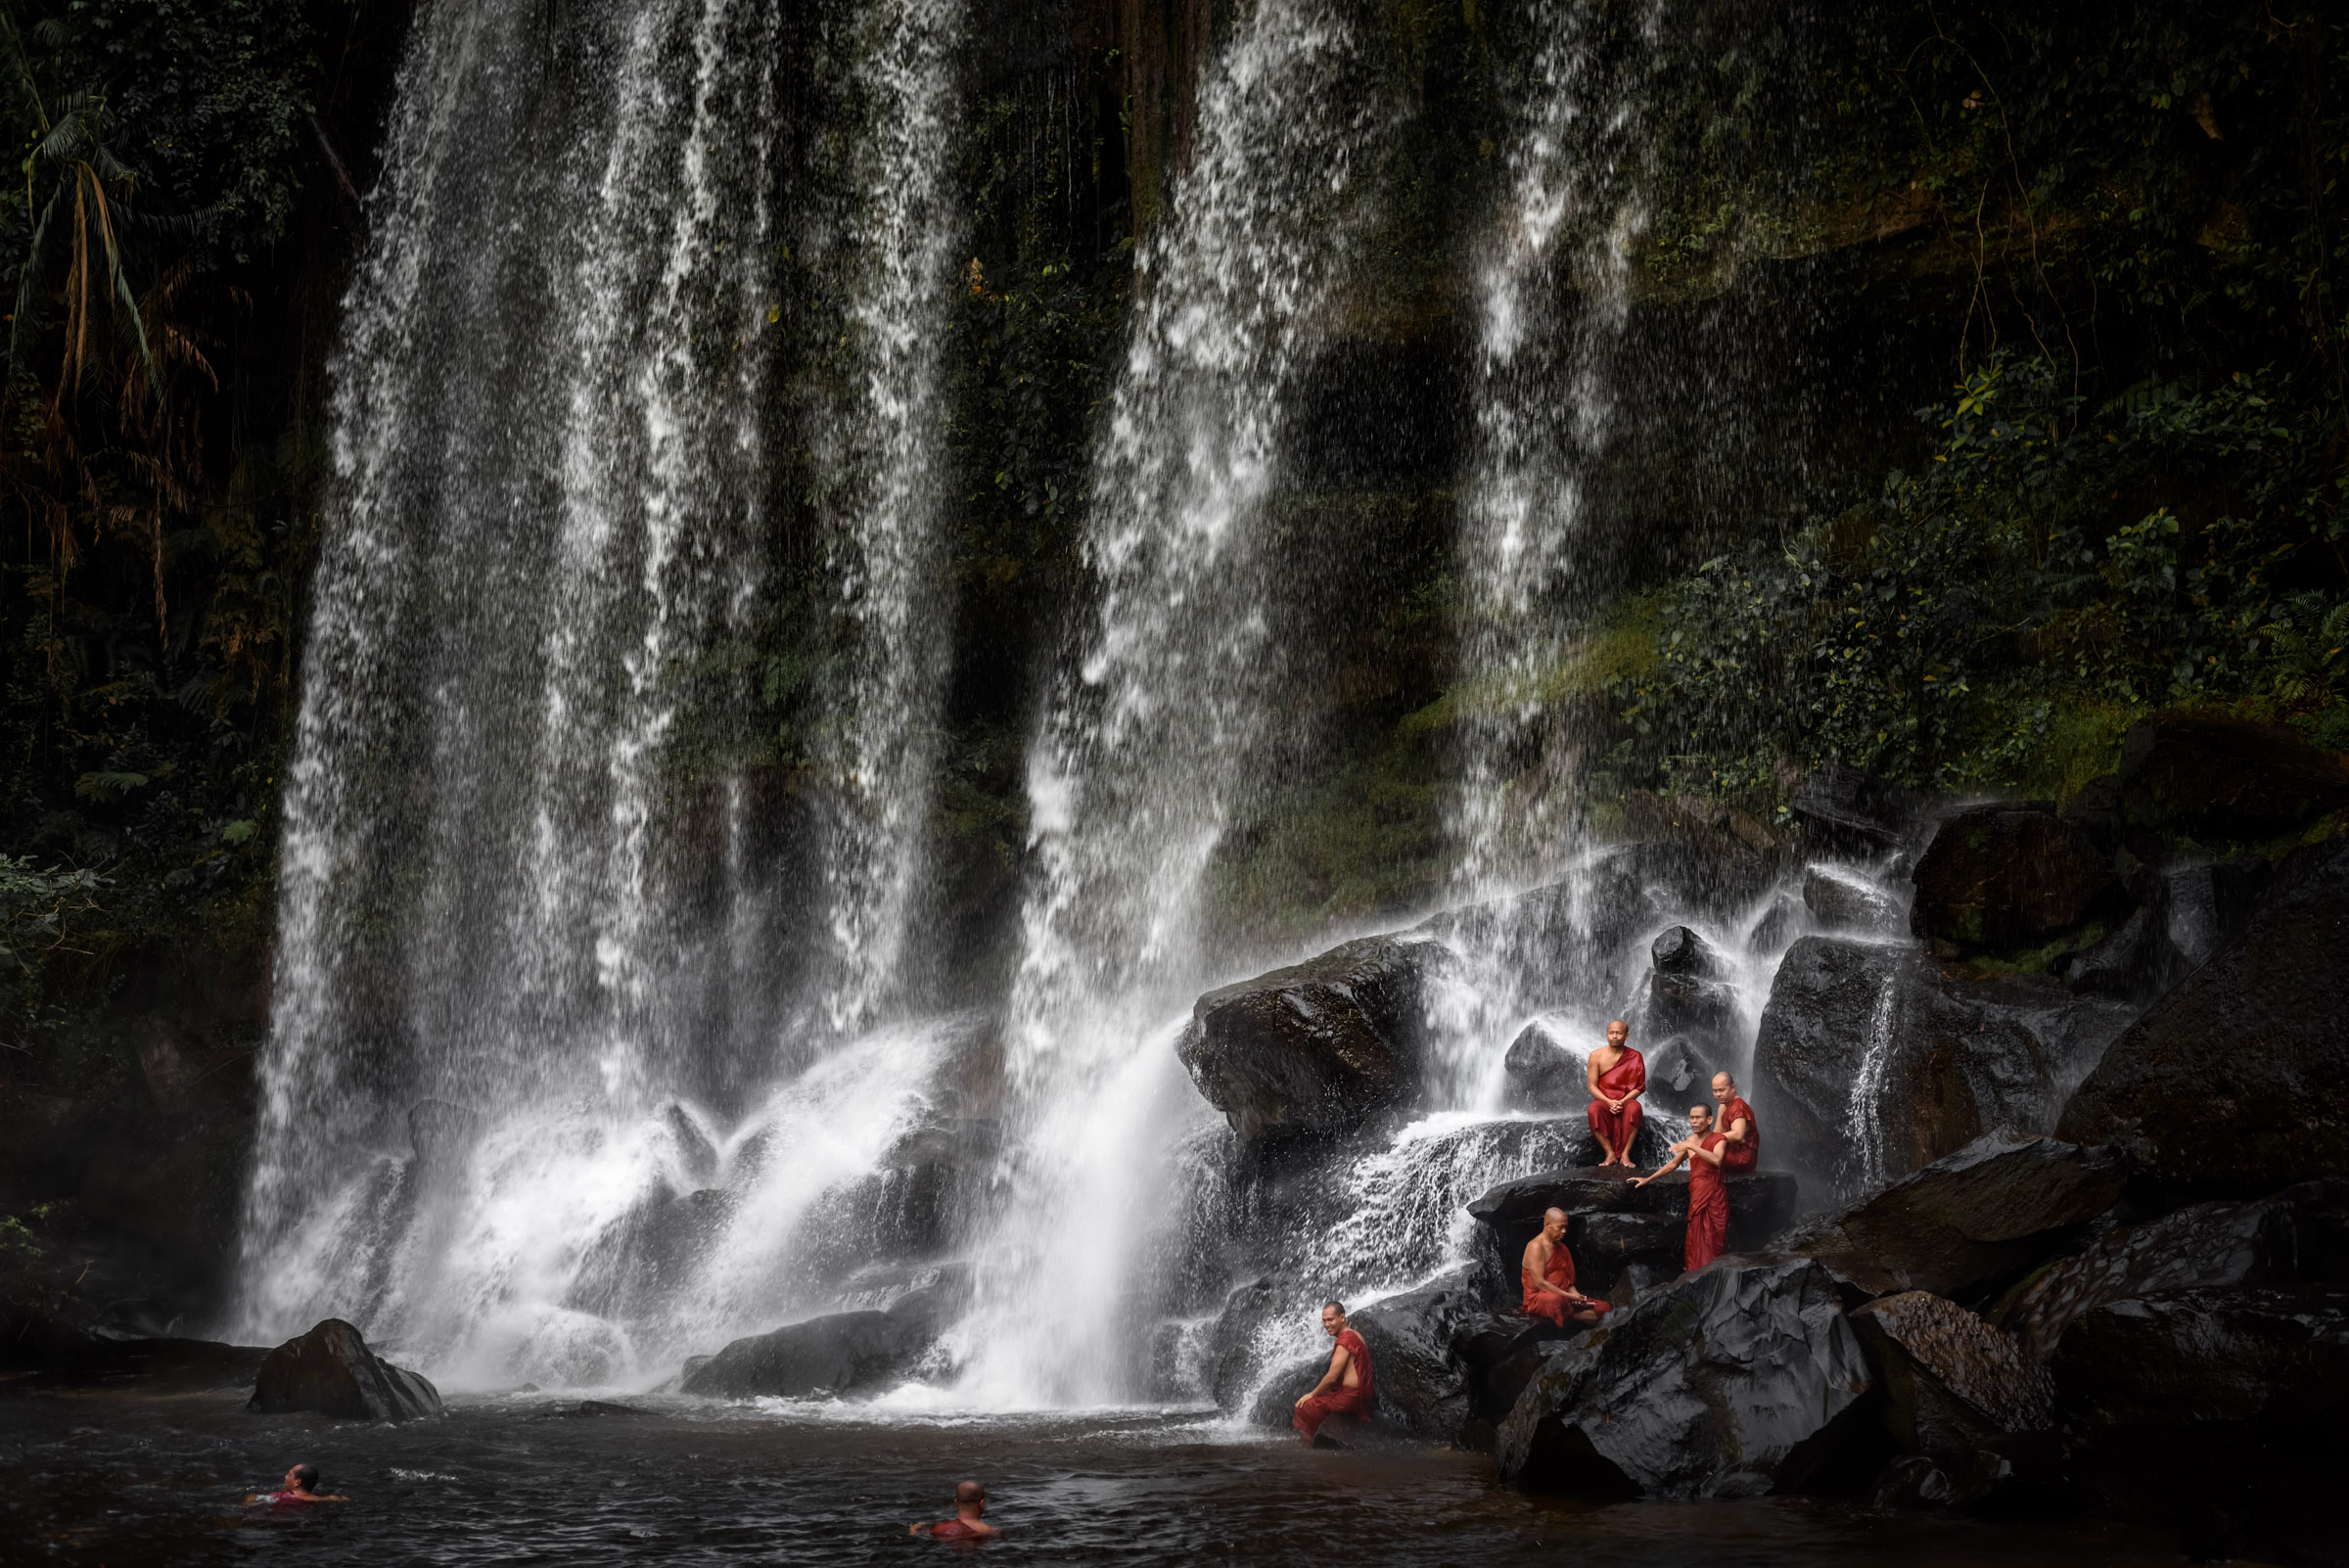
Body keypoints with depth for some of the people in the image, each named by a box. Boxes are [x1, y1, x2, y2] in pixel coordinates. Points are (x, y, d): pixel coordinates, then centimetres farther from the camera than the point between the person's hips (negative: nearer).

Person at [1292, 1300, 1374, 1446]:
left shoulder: (1345, 1340, -17)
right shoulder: (1354, 1335, 14)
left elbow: (1332, 1377, -18)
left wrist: (1313, 1394, -3)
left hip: (1349, 1398, -10)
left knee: (1303, 1407, -4)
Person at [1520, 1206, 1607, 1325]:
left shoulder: (1561, 1248, 17)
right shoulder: (1536, 1247, -11)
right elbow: (1539, 1282, -20)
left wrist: (1574, 1293, -4)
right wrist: (1569, 1296, -18)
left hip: (1563, 1297, 8)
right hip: (1538, 1298, -8)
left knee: (1603, 1307, -6)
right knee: (1556, 1300, -44)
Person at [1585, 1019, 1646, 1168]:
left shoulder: (1635, 1057, 1)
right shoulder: (1596, 1056, 0)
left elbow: (1639, 1087, -1)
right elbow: (1592, 1086, -2)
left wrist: (1622, 1102, -17)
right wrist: (1609, 1102, -18)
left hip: (1626, 1100, 0)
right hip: (1604, 1100, 0)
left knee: (1634, 1108, -36)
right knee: (1594, 1109, -35)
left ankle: (1625, 1154, -32)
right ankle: (1610, 1154, -30)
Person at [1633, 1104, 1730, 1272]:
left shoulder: (1718, 1139, -5)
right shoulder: (1690, 1141, 12)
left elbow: (1716, 1160, -27)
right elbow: (1673, 1164, 23)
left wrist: (1691, 1147, -28)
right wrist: (1648, 1179, 24)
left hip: (1713, 1199, -5)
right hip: (1695, 1197, 5)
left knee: (1712, 1244, -8)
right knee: (1695, 1244, 0)